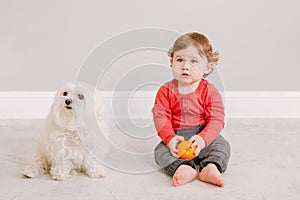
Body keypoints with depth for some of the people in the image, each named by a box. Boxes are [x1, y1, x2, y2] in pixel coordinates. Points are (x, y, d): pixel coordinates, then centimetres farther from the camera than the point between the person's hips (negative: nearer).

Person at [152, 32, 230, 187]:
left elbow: (216, 120, -13)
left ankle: (210, 167, -41)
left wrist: (202, 139, -30)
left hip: (201, 136, 0)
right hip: (176, 136, 1)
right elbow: (160, 118, -8)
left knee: (222, 145, -23)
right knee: (160, 151, -24)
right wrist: (170, 139, -24)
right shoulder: (166, 91, -2)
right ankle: (183, 168, -46)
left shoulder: (209, 91, -7)